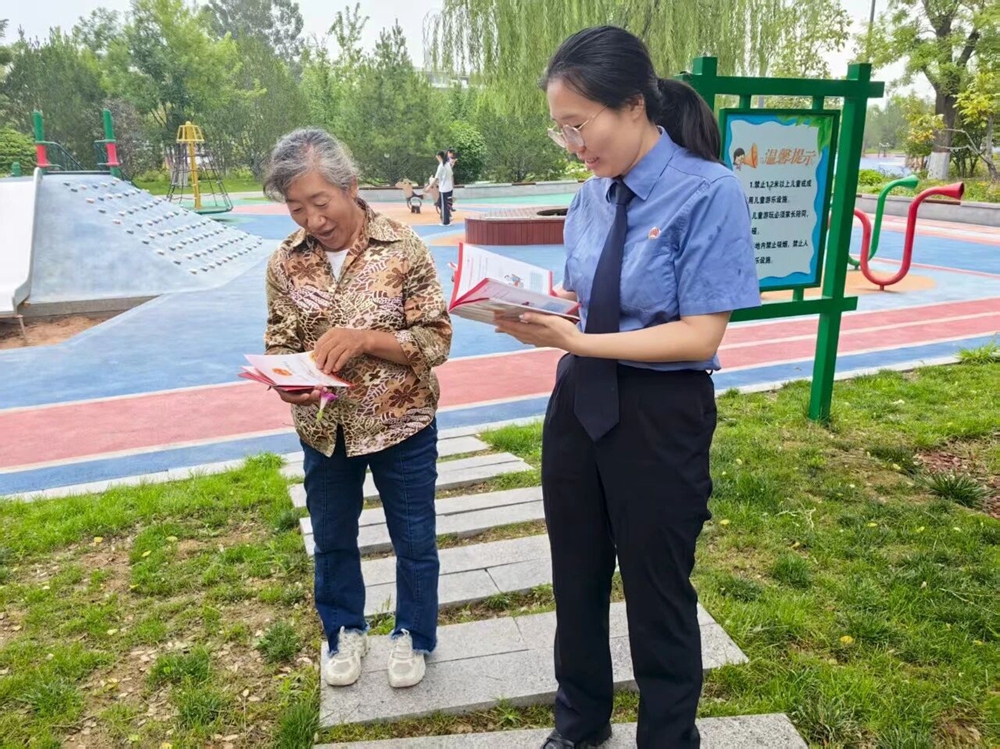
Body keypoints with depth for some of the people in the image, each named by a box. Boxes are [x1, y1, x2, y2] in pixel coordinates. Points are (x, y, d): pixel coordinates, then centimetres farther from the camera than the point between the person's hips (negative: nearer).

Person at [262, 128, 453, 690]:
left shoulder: (403, 248, -14)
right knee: (333, 540, 20)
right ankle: (345, 632, 45)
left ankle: (414, 636, 39)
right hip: (324, 430, 3)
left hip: (401, 424, -2)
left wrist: (364, 338, -28)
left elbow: (437, 340, -14)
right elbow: (279, 344, 0)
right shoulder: (286, 262, -6)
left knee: (414, 542, 14)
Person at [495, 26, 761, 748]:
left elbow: (699, 337, -20)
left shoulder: (708, 192, -17)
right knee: (576, 579, 21)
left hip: (659, 418, -6)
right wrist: (536, 309, -12)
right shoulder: (591, 196, 2)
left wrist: (576, 341, -25)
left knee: (658, 594, 13)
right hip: (578, 405, 7)